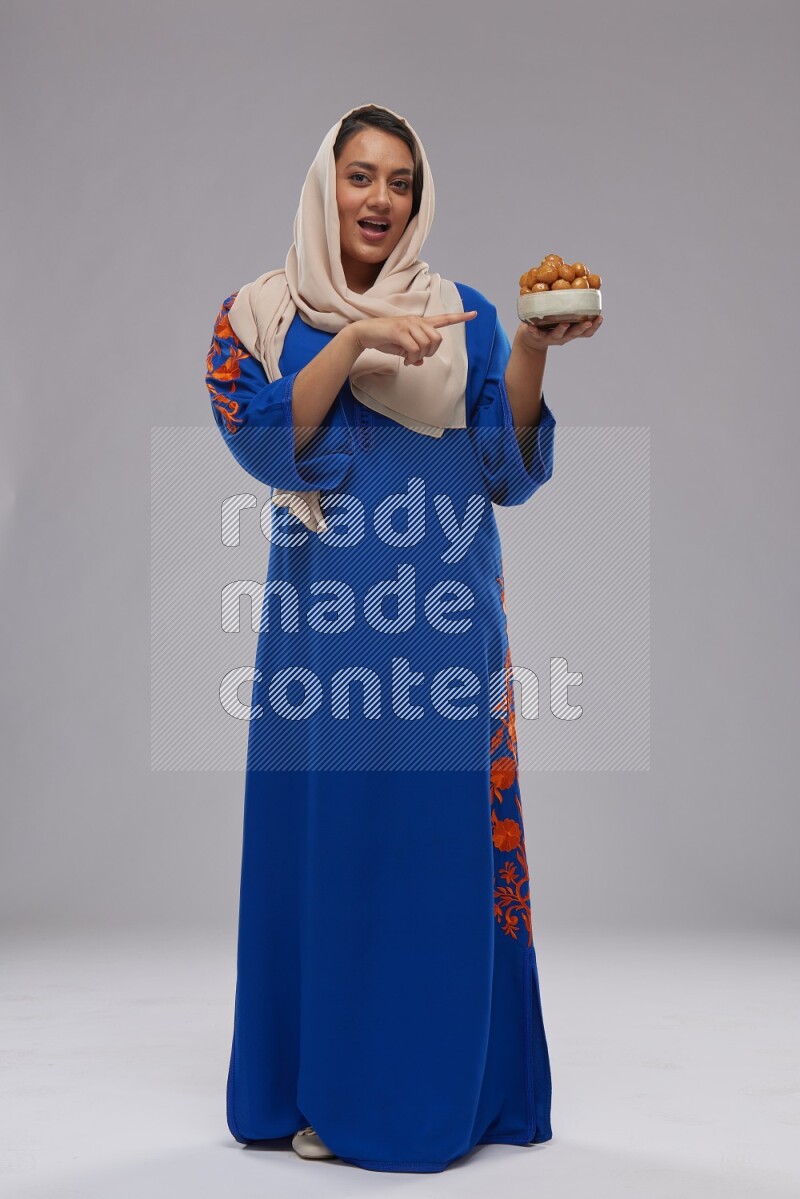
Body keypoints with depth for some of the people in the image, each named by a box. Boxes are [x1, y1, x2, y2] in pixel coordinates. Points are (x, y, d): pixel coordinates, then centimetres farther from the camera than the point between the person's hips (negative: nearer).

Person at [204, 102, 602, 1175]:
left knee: (445, 835, 2)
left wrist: (532, 351, -11)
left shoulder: (464, 318, 12)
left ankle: (447, 1084, 17)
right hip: (325, 614, -1)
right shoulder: (263, 313, 9)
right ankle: (326, 1090, 15)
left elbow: (509, 472, 3)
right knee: (326, 831, 1)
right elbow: (262, 441, -7)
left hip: (445, 619, 2)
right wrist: (354, 340, -15)